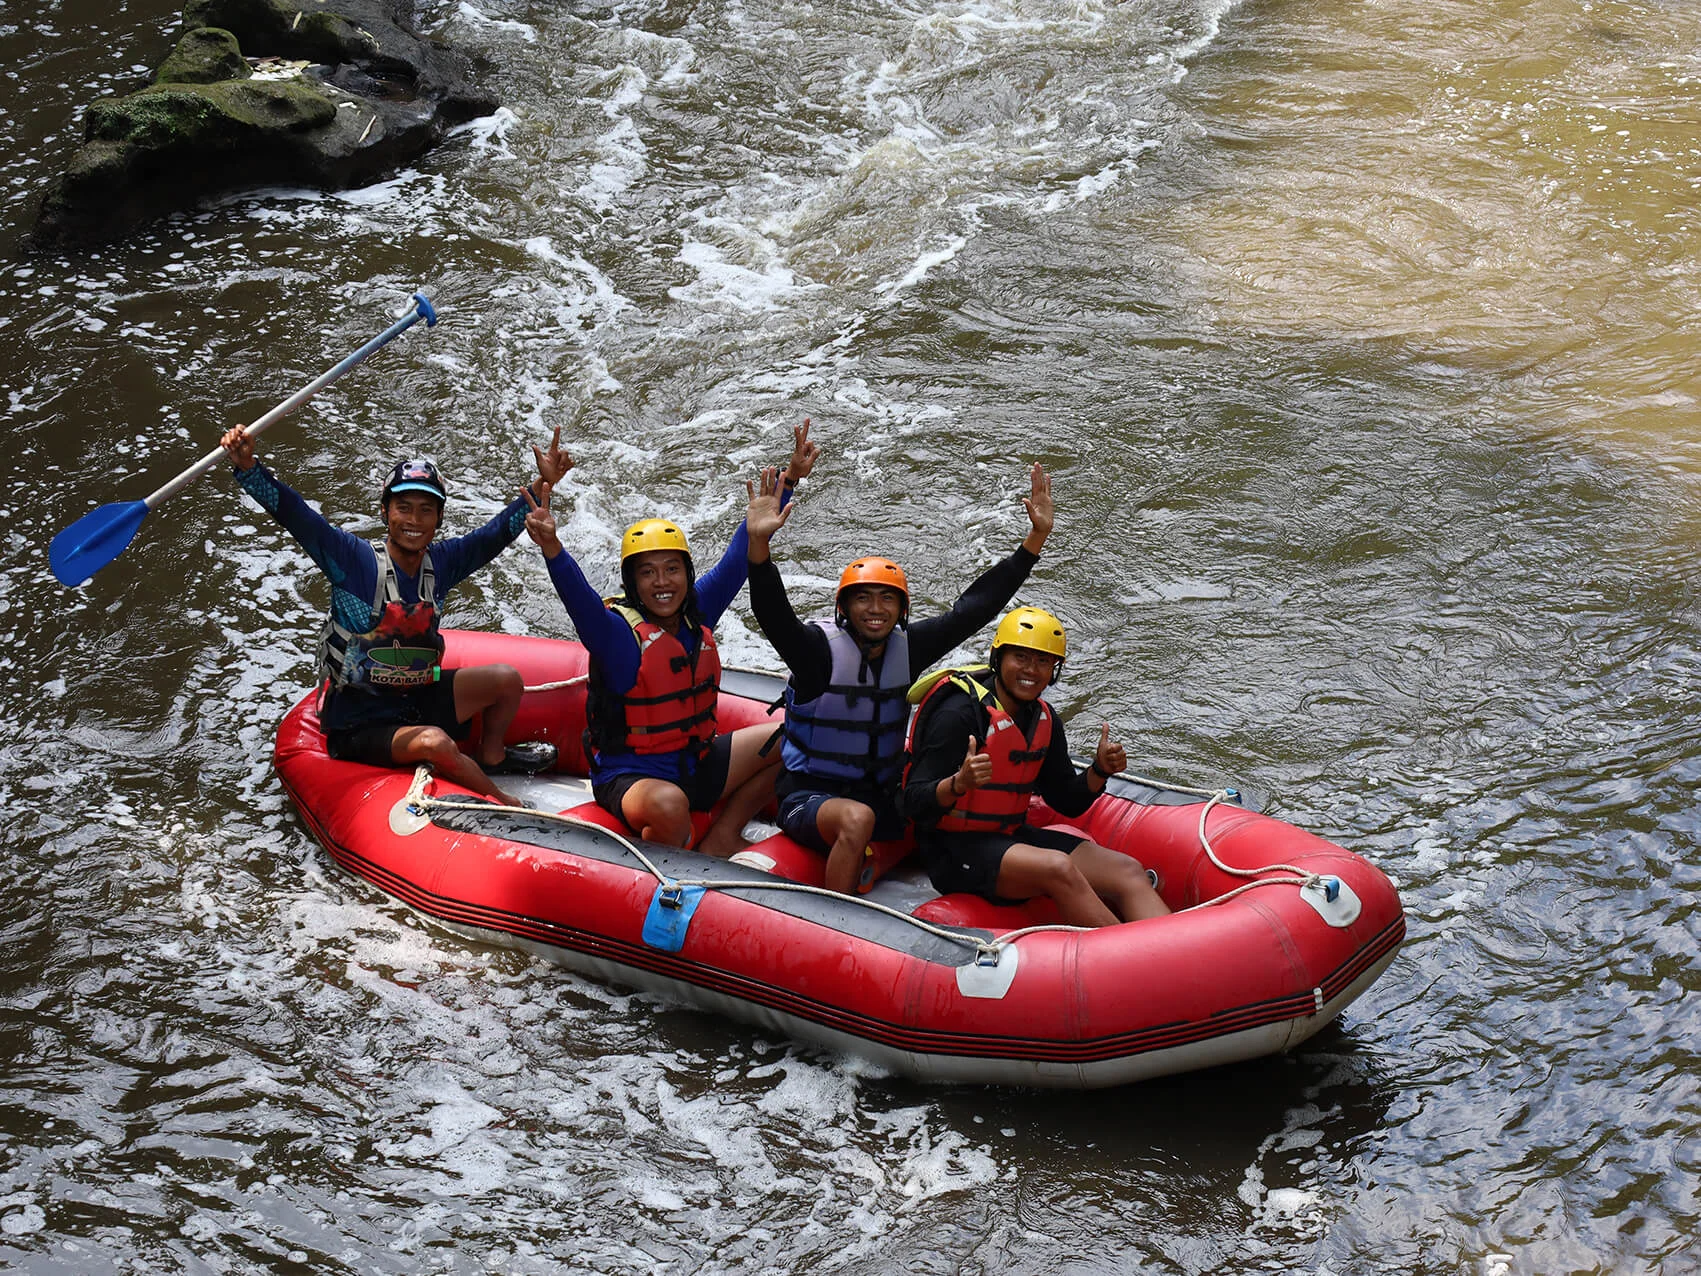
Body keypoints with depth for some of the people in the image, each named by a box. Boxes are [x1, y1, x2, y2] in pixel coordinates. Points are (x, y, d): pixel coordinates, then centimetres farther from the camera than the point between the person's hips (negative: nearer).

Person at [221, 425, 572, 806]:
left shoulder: (441, 562, 2)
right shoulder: (353, 559, -15)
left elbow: (499, 531, 4)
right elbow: (291, 513, -24)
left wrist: (544, 484, -8)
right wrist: (247, 465, -39)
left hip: (418, 702, 6)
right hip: (358, 726, -6)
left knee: (506, 679, -3)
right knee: (434, 743, -33)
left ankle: (491, 756, 25)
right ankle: (508, 806, -9)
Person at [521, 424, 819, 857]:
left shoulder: (698, 612, 2)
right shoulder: (617, 632, -16)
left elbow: (742, 553, 8)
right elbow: (577, 595, -35)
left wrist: (789, 480, 9)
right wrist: (551, 547, -55)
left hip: (696, 766, 8)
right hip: (631, 778, -8)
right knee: (669, 806, -40)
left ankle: (720, 838, 9)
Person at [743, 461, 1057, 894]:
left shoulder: (907, 647, 1)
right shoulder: (821, 648, -14)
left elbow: (974, 607, 0)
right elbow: (773, 614, -32)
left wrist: (1036, 537, -5)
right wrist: (758, 542, -50)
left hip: (880, 795, 6)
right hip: (809, 797, -6)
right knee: (858, 819, -38)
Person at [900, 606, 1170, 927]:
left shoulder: (1043, 718, 7)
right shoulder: (960, 714, -17)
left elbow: (1067, 801, 14)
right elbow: (914, 804, -21)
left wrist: (1099, 771, -5)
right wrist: (959, 783, -40)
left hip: (1012, 838, 8)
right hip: (953, 850, -8)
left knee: (1127, 871, -11)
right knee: (1057, 867, -33)